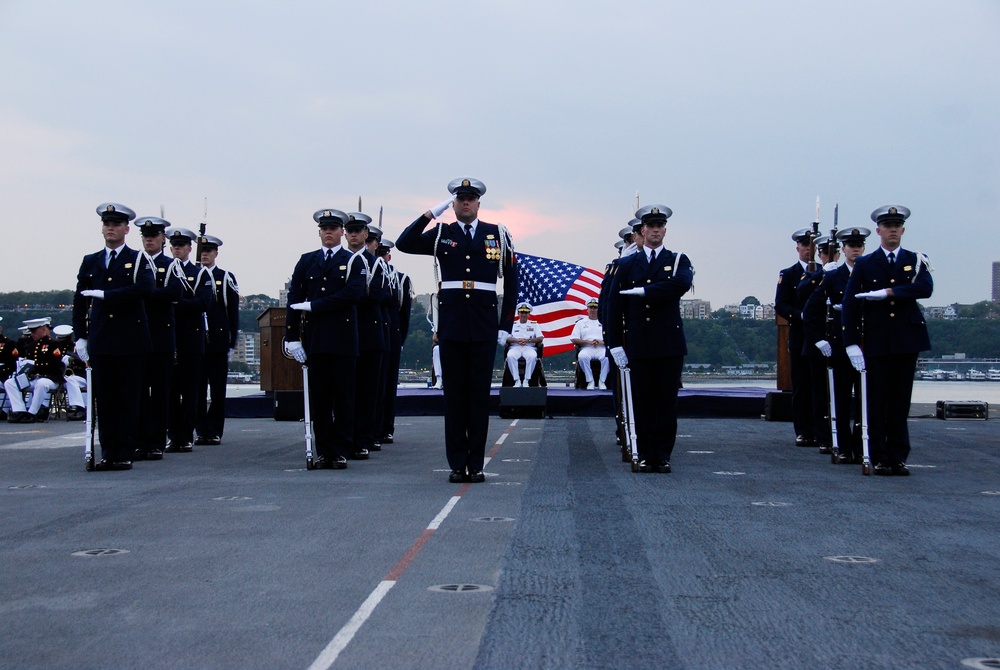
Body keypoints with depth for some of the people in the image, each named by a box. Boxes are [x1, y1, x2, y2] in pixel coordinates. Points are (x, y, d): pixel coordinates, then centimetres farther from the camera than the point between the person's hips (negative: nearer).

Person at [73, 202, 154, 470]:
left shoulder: (138, 260, 4)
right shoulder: (90, 262, 15)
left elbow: (144, 288, -16)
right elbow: (79, 301, 13)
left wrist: (104, 294, -14)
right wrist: (80, 336, 4)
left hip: (130, 341, -3)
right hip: (100, 342, 3)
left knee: (129, 398, -2)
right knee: (104, 399, 2)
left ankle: (125, 453, 2)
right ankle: (108, 453, 7)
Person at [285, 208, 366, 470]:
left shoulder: (353, 262, 5)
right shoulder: (306, 261, 13)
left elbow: (353, 294, -11)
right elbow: (294, 299, 7)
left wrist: (313, 306, -11)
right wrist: (292, 337, -3)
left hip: (344, 340, -2)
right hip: (314, 339, 2)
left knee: (343, 398, 0)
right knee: (319, 397, 4)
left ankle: (341, 451, 5)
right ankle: (323, 451, 9)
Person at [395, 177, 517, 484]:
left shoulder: (498, 234, 7)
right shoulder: (441, 234, 8)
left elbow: (511, 282, 8)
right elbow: (404, 244, -6)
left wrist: (506, 325, 3)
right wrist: (430, 213, -10)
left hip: (484, 326, 0)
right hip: (451, 325, 0)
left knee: (480, 394, 3)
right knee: (454, 394, 3)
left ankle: (476, 464, 9)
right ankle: (457, 464, 8)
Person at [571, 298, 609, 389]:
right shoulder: (581, 323, 20)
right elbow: (573, 339, 8)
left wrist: (602, 342, -10)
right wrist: (588, 342, -7)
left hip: (602, 348, 0)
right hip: (587, 348, 0)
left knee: (608, 357, -36)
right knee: (582, 356, -37)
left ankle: (602, 381, -23)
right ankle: (590, 381, -25)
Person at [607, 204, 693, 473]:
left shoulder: (678, 260, 8)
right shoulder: (627, 265, 11)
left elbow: (681, 284, -15)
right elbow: (614, 305, 6)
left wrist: (643, 292, -12)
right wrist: (615, 343, -2)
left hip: (670, 344, -1)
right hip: (638, 345, 1)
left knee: (667, 401, 1)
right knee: (642, 402, 2)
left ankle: (663, 456, 7)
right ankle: (645, 455, 9)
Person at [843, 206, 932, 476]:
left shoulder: (916, 261, 8)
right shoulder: (864, 264, 5)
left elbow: (926, 288, -13)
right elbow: (850, 304, -1)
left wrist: (887, 292, -19)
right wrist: (852, 343, -10)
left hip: (907, 340, 1)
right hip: (876, 342, -1)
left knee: (900, 402, 3)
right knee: (877, 402, 0)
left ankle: (898, 457, 9)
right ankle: (880, 458, 6)